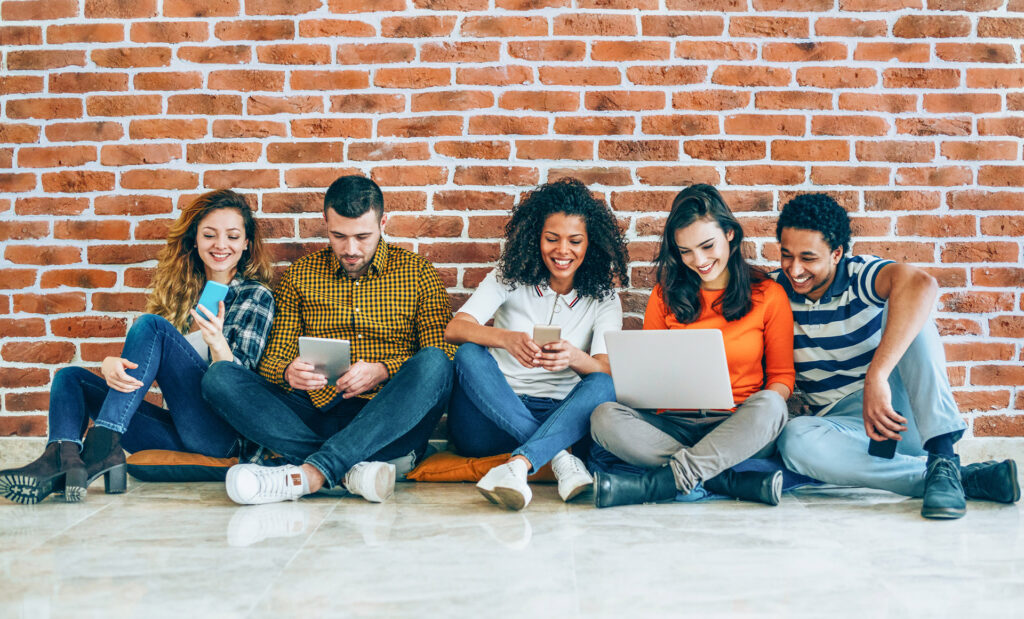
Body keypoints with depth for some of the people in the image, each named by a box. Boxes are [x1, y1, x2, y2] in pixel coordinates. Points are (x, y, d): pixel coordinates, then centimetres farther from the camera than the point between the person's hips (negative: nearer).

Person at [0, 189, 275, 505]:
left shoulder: (256, 296, 6)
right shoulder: (177, 287, 20)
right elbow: (139, 360, 8)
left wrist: (217, 342, -26)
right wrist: (110, 364, -16)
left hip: (222, 430, -6)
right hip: (177, 428, 6)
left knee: (152, 325, -20)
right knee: (70, 377, -4)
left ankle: (100, 449, -35)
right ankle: (65, 459, -36)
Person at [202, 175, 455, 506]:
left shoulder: (417, 273, 10)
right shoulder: (300, 274, 16)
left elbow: (444, 353, 2)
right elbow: (273, 358, 12)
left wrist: (382, 371, -17)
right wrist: (288, 372, -13)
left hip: (389, 422, -2)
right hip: (317, 413, 2)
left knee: (433, 364, -32)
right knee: (219, 377, -19)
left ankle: (312, 472, -38)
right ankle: (352, 469, -35)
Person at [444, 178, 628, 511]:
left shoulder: (603, 299, 7)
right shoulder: (509, 278, 5)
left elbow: (606, 370, -10)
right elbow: (454, 328, -12)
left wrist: (574, 358, -35)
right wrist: (507, 339, -35)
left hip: (558, 419, 0)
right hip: (491, 419, 0)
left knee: (603, 386, -28)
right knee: (470, 354, -28)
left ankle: (518, 464, -48)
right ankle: (560, 458, -36)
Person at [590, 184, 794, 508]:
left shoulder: (768, 295, 5)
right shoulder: (665, 295, 12)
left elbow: (782, 376, 7)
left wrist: (758, 417, -14)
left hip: (738, 432, -2)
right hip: (675, 426, 2)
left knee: (769, 406, -35)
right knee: (605, 417, -27)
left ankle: (654, 484, -36)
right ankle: (737, 483, -32)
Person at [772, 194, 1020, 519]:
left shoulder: (860, 276, -12)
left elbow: (921, 284, -36)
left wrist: (876, 377, -47)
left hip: (895, 406, -2)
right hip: (842, 423, 2)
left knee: (905, 310, -23)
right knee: (795, 439, -35)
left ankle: (942, 459, -32)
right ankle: (968, 479, -32)